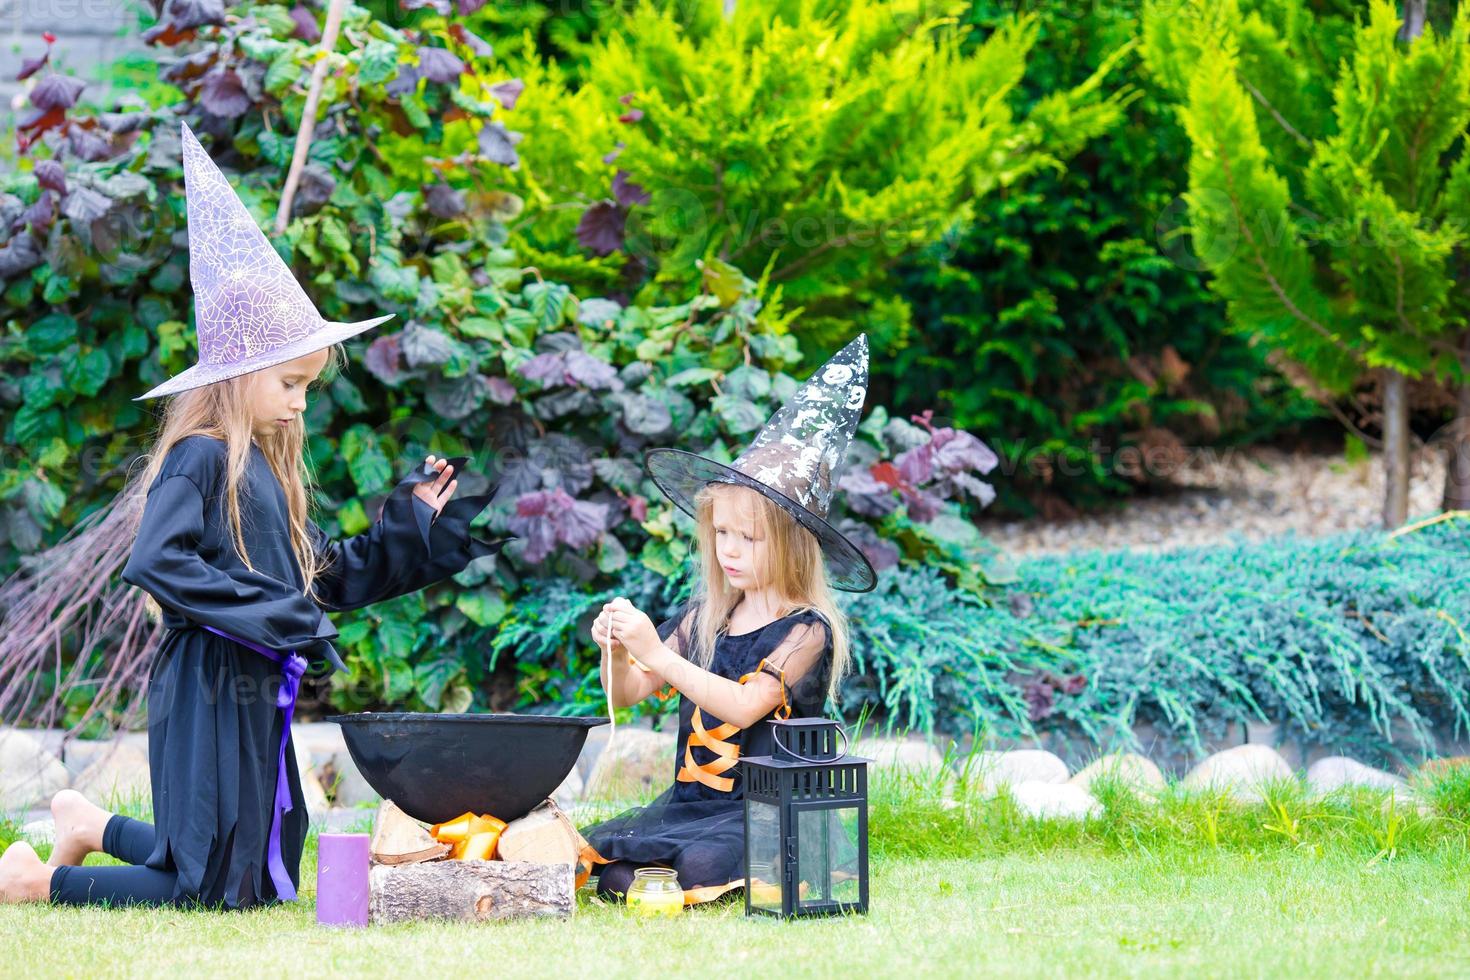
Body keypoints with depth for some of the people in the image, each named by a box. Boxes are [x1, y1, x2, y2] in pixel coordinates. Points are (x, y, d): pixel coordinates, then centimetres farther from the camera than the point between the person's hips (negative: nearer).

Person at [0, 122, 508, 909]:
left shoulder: (272, 473, 16)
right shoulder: (200, 459, -11)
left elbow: (329, 579, 22)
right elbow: (155, 561, -25)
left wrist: (413, 522, 15)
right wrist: (273, 615, -24)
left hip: (258, 696, 9)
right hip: (205, 691, -9)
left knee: (268, 884, 14)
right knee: (213, 891, -11)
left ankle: (95, 828, 29)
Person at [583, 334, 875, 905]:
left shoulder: (807, 629, -9)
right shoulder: (704, 618, 9)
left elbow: (744, 706, -23)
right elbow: (627, 693, 11)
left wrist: (655, 652, -26)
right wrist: (616, 650, -12)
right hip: (690, 800, 5)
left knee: (702, 866, -35)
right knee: (593, 854, -19)